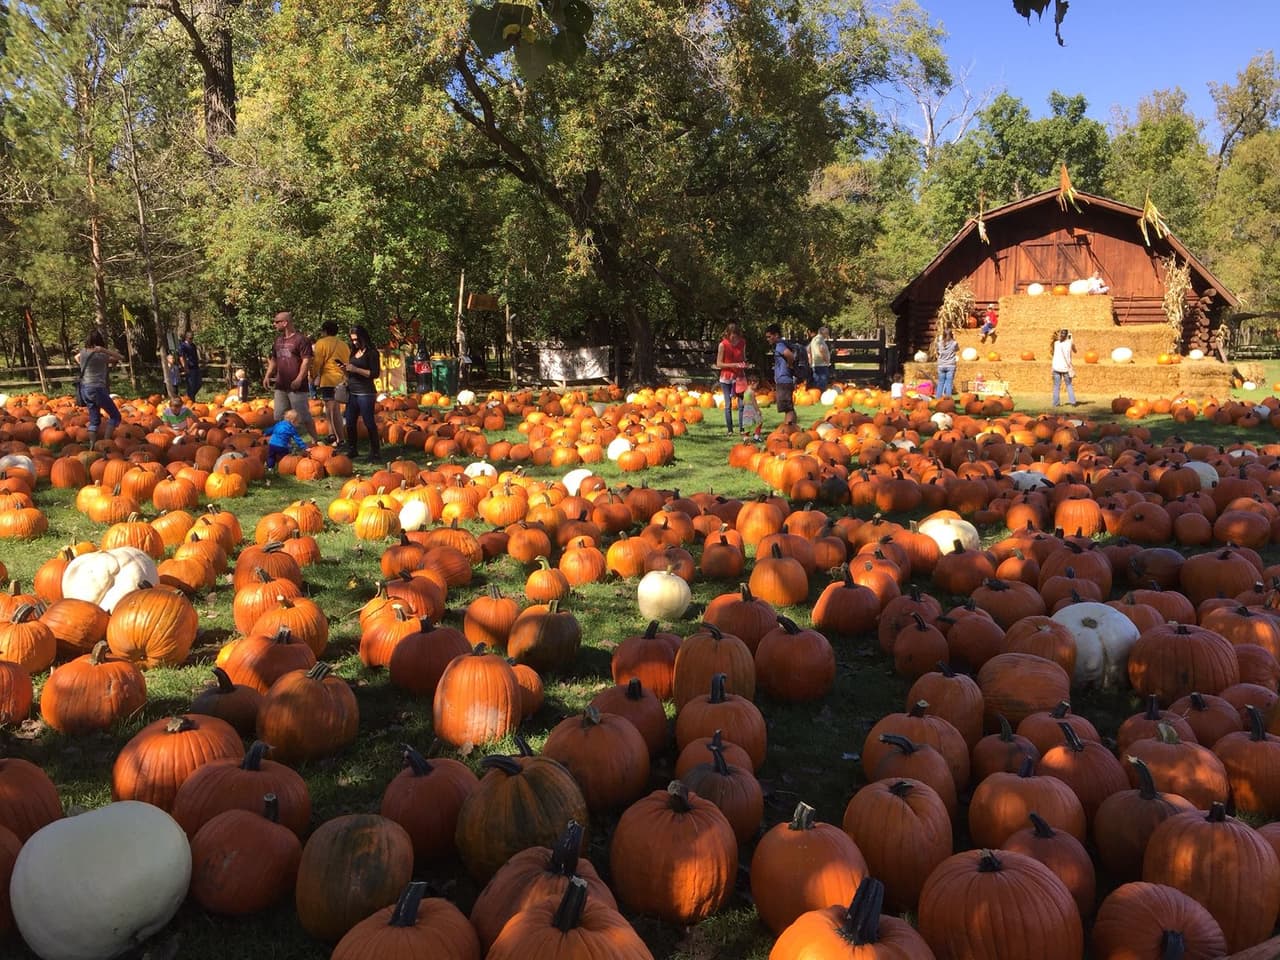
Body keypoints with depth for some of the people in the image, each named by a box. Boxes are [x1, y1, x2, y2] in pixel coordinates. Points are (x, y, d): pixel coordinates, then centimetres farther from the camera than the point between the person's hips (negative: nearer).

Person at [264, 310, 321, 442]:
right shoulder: (278, 340, 15)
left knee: (304, 417, -3)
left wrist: (299, 379, -21)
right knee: (280, 417, 12)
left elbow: (307, 361, -15)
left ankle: (316, 440, 7)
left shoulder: (301, 339, -10)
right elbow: (274, 360, 23)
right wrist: (267, 375, 12)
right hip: (280, 386, 8)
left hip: (296, 387, -8)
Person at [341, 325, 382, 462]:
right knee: (350, 423, 10)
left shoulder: (371, 353, -6)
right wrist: (346, 369, 1)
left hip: (365, 393, -7)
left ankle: (375, 452, 2)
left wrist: (355, 369, -17)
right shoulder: (354, 352, 15)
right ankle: (352, 450, 21)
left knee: (369, 422, -5)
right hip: (352, 392, 8)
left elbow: (375, 374, -14)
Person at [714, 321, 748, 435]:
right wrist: (734, 365, -19)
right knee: (728, 405, 1)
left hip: (739, 377, 2)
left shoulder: (742, 342, -1)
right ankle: (729, 430, 9)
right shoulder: (723, 345, -12)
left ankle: (742, 429, -1)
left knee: (741, 404, -5)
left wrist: (744, 363, -6)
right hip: (726, 378, -2)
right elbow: (719, 364, -10)